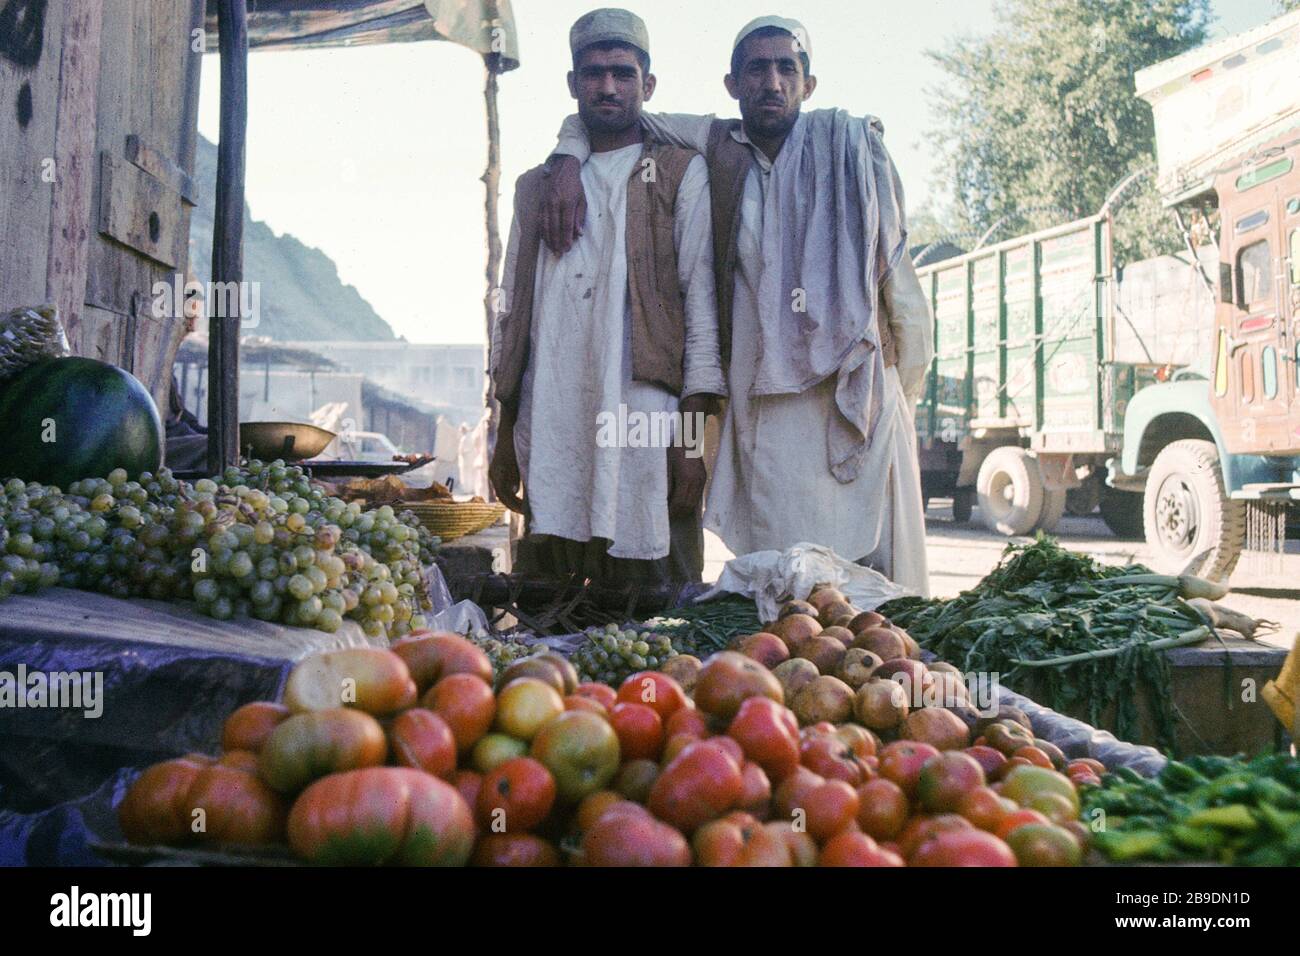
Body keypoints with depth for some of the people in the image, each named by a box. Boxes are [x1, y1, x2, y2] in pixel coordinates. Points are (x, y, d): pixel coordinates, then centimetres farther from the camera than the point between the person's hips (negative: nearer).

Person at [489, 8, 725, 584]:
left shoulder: (681, 176, 9)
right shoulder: (536, 187, 21)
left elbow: (702, 305, 1)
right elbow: (513, 314, 20)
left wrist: (692, 437, -8)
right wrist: (505, 439, 14)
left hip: (645, 438, -3)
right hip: (550, 442, 4)